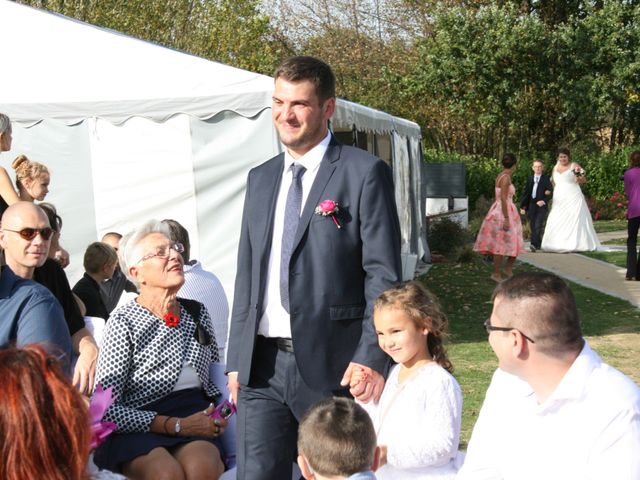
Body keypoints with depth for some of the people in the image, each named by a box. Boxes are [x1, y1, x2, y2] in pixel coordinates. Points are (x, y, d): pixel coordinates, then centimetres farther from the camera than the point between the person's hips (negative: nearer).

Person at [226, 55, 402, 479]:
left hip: (332, 365, -5)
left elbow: (384, 275, -8)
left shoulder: (365, 173, -4)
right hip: (262, 365, 5)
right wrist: (236, 358, 13)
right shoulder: (260, 179, 15)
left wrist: (372, 357, -16)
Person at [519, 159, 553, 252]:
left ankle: (534, 244, -25)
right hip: (531, 205, 4)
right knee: (533, 226, 6)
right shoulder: (530, 178, 11)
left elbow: (551, 192, -2)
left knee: (538, 226, -15)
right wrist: (522, 206, 11)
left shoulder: (546, 178, 0)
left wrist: (544, 201, -17)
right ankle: (538, 244, 17)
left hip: (541, 205, -4)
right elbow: (526, 193, 13)